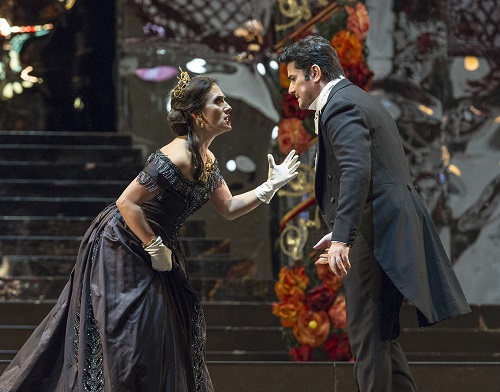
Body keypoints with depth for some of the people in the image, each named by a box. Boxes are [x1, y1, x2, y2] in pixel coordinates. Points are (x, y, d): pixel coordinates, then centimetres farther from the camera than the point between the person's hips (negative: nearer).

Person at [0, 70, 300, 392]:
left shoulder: (207, 160, 1)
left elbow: (229, 208, 11)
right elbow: (127, 203, -29)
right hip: (122, 248, -9)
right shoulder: (175, 159, -28)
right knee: (130, 335, -7)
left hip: (156, 245, 9)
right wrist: (156, 250, -21)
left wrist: (271, 186, -2)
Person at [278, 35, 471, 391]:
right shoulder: (357, 100, 22)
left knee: (367, 336, -6)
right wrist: (341, 232, 25)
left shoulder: (340, 106, -11)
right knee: (380, 335, 16)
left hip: (377, 235, -11)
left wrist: (343, 238, -31)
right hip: (390, 226, 11)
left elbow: (356, 171, -26)